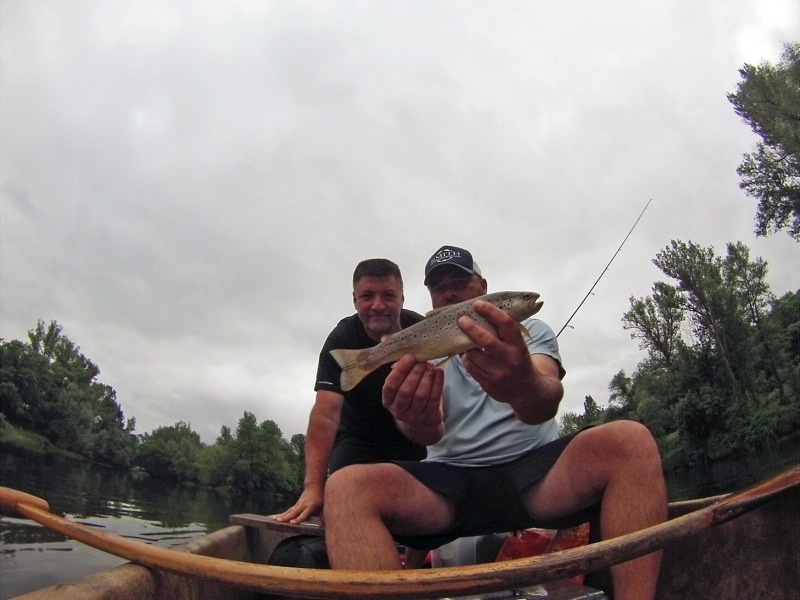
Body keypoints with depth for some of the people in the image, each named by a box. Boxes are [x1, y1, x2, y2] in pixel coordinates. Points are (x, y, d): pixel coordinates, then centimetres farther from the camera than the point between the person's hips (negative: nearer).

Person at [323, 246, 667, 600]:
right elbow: (431, 433, -7)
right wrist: (417, 422, -34)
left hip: (534, 471, 0)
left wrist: (524, 385, -40)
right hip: (448, 482, 1)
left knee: (630, 441, -28)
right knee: (346, 487, -27)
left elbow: (546, 403, -14)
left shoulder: (530, 332, 10)